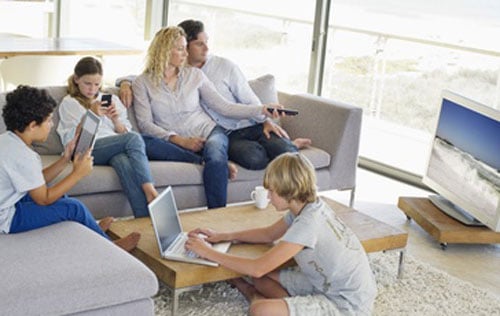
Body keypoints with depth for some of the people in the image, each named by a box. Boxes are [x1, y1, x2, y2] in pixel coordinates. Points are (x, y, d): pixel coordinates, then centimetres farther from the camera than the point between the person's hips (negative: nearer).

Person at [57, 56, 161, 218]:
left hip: (116, 147, 3)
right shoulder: (69, 103, 17)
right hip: (88, 150, -3)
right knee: (134, 138, -32)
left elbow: (125, 132, 19)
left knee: (122, 161, -37)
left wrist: (115, 120, -3)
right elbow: (72, 138, 3)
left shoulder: (111, 100, 27)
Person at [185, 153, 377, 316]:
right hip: (329, 283, 9)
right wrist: (223, 236, 9)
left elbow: (257, 268, -25)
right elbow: (269, 234, 17)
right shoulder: (310, 206, 1)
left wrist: (208, 253, -17)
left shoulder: (308, 224, -26)